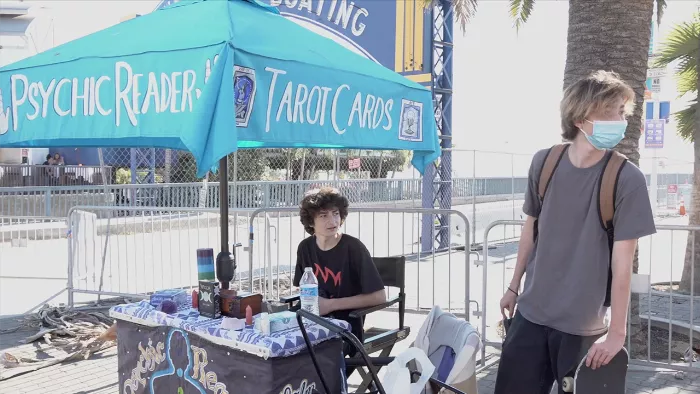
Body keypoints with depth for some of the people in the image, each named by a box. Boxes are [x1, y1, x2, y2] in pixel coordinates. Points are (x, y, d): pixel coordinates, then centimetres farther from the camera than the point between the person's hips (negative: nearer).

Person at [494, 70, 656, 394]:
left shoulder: (627, 179, -14)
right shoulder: (544, 162, -3)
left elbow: (622, 262, -14)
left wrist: (617, 332, -13)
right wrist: (514, 287, 14)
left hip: (584, 324, -3)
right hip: (531, 313, 3)